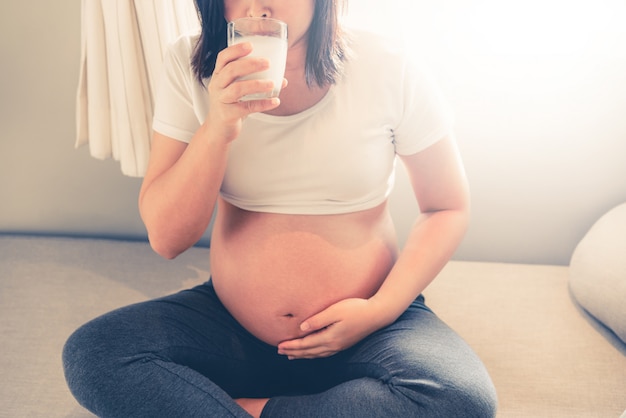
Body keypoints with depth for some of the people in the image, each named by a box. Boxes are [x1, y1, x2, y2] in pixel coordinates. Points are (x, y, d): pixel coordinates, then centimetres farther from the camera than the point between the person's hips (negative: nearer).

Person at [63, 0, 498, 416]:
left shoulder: (387, 68, -10)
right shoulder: (190, 65, -7)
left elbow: (449, 208, 0)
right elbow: (166, 238, -9)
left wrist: (381, 310, -14)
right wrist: (217, 128, -25)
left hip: (367, 332, 0)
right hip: (231, 330, 1)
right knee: (89, 353, -22)